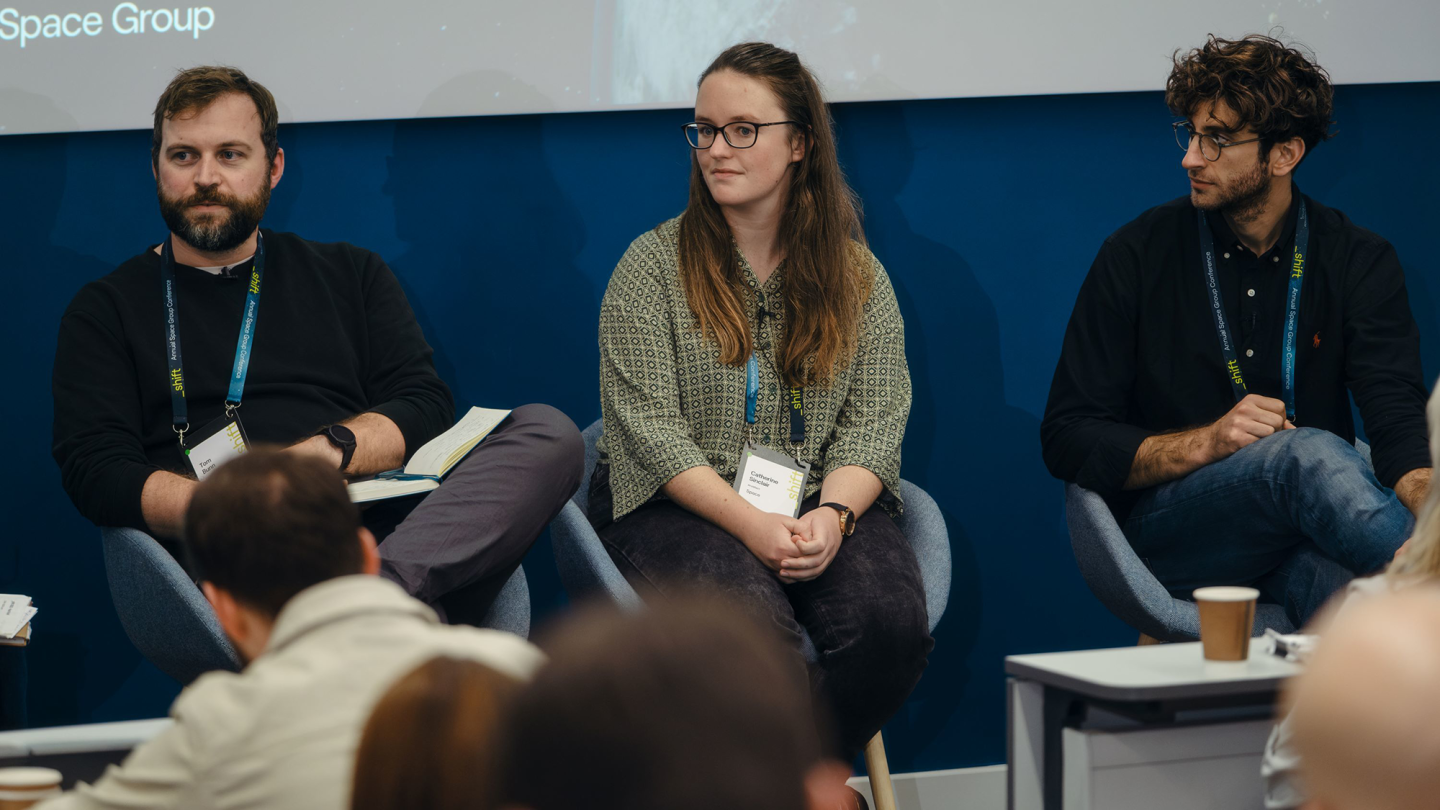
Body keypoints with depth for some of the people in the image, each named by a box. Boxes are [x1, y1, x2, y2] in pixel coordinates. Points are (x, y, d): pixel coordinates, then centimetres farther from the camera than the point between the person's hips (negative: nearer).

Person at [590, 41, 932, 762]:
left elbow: (875, 419, 4)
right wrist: (750, 523, -19)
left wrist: (831, 514, -17)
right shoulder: (655, 264, 1)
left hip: (822, 502, 3)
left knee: (890, 622, -28)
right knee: (755, 625, -35)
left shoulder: (857, 275, 11)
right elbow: (648, 427, -7)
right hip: (681, 506, -3)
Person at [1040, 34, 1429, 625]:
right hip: (1165, 526, -1)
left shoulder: (1358, 261, 7)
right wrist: (1206, 443, -15)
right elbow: (1067, 440, 1)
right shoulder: (1138, 255, 3)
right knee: (1309, 452, -36)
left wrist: (1424, 489, -30)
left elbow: (1399, 421, -6)